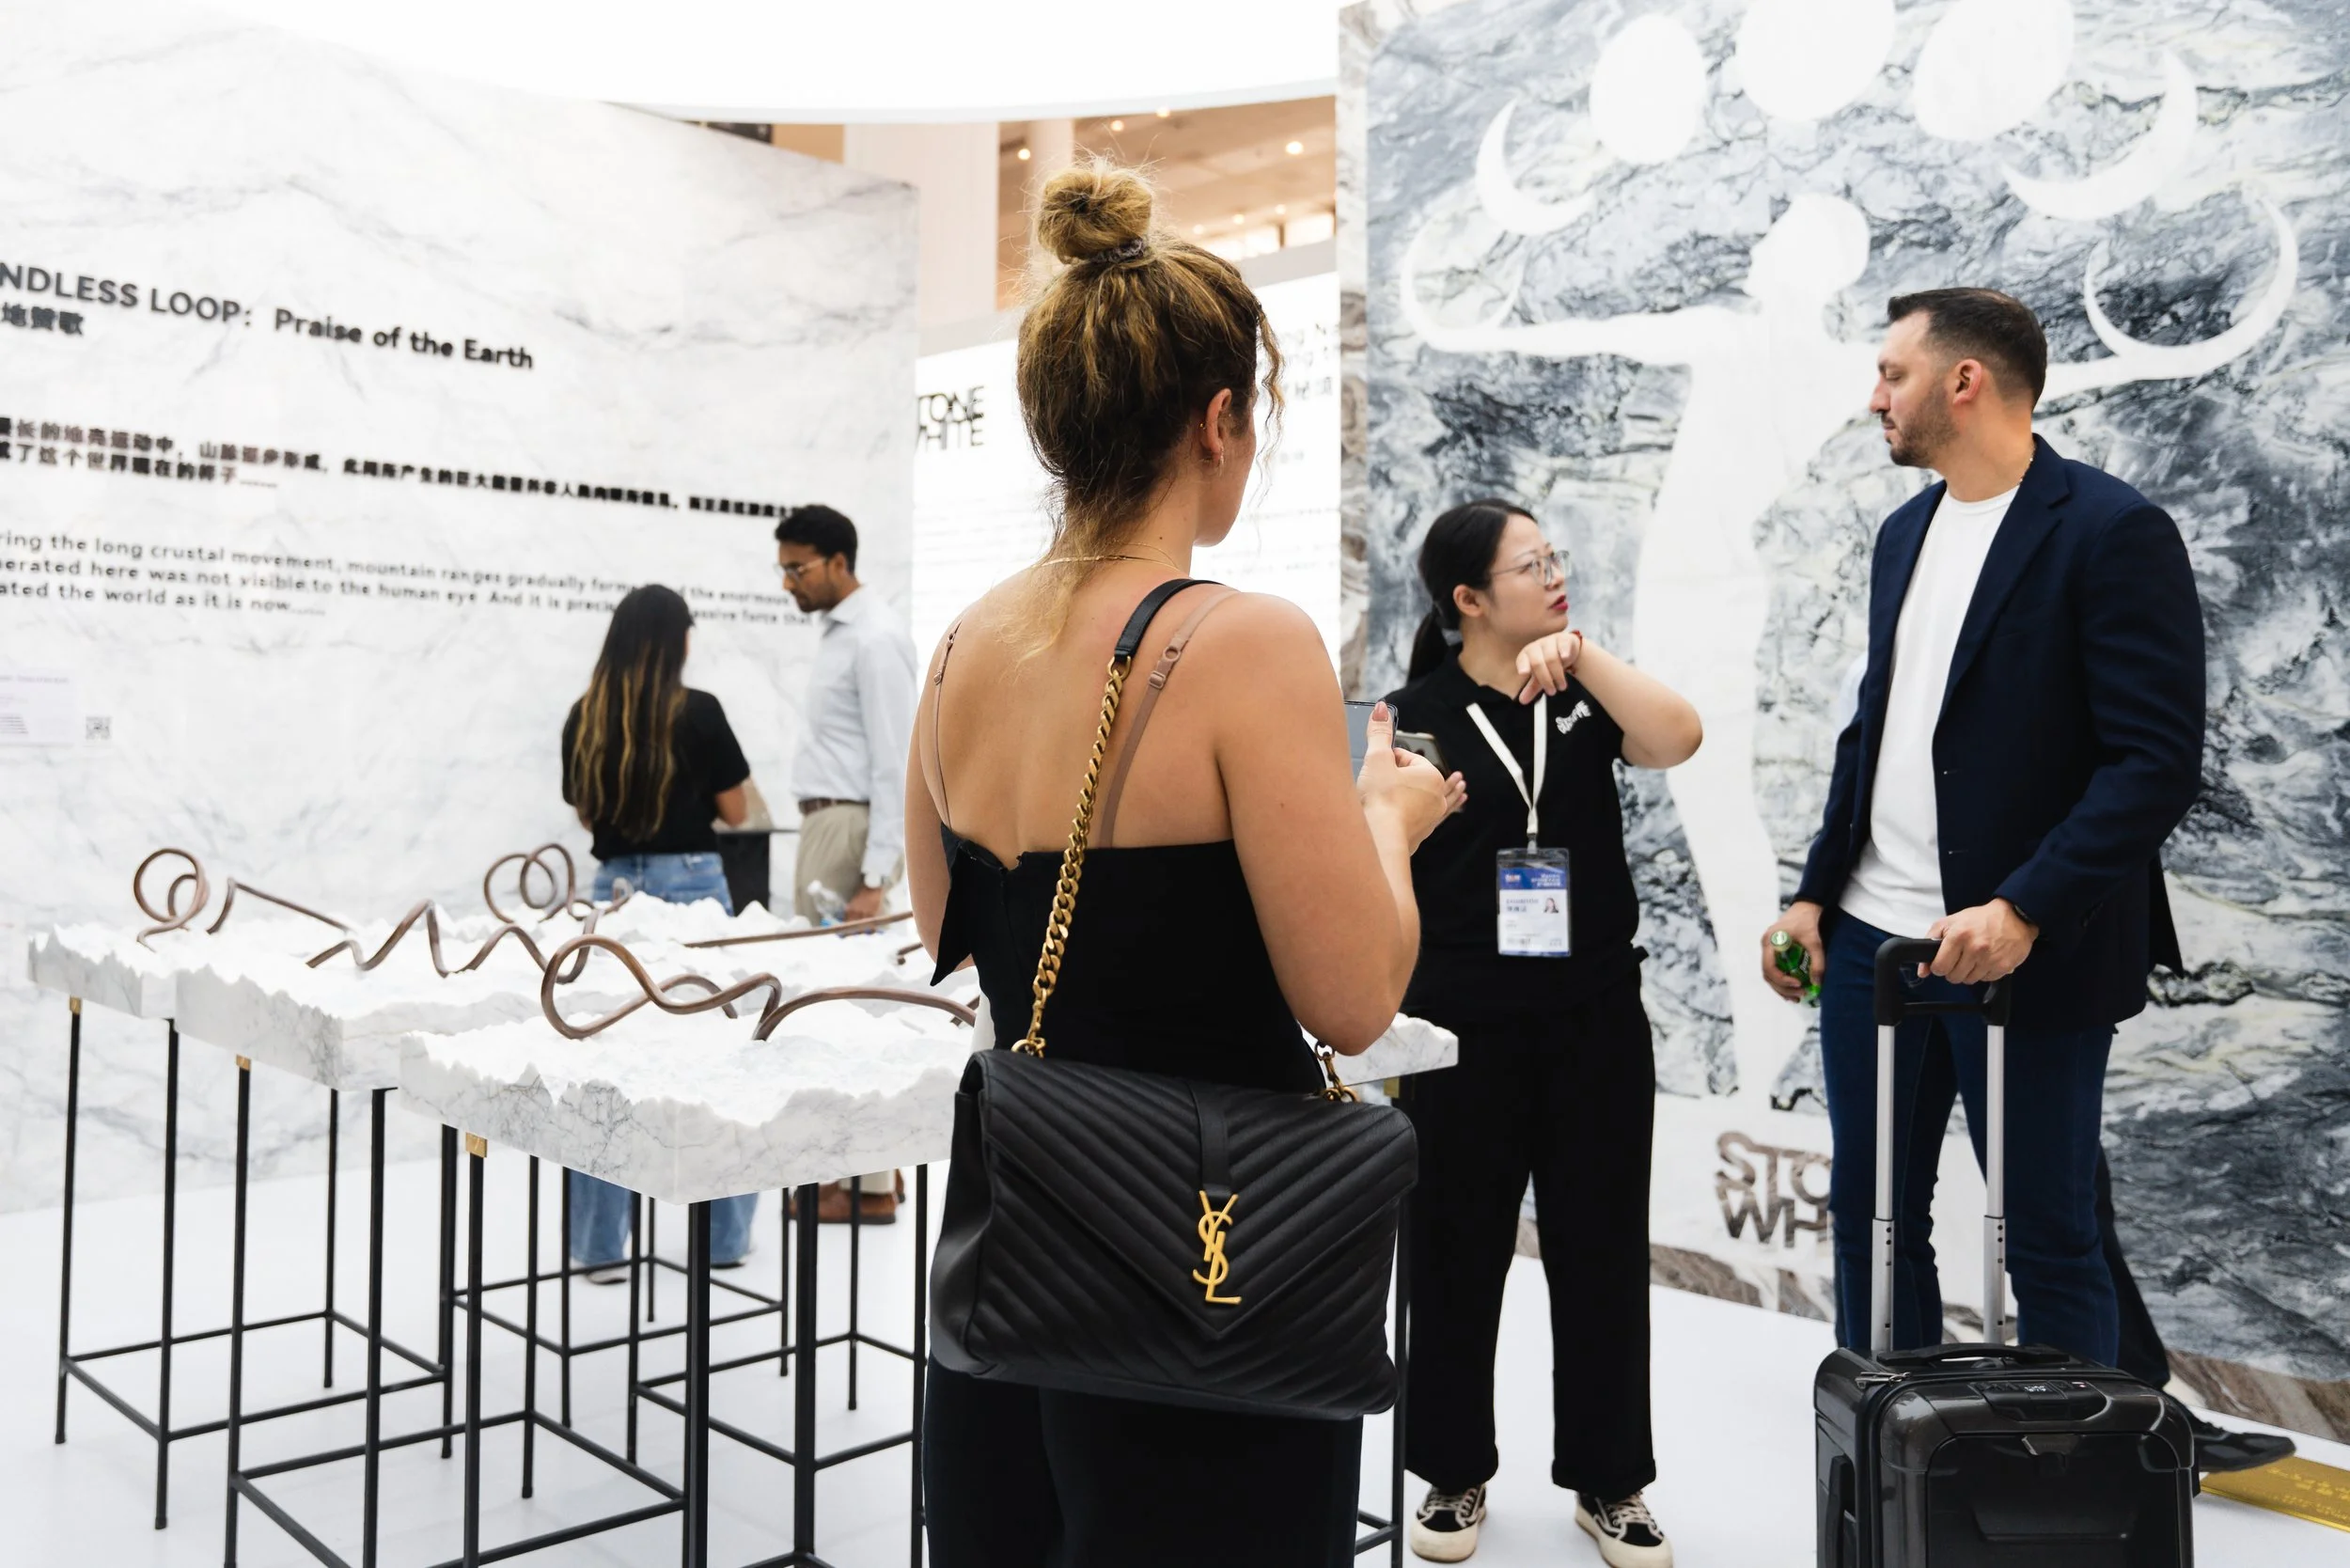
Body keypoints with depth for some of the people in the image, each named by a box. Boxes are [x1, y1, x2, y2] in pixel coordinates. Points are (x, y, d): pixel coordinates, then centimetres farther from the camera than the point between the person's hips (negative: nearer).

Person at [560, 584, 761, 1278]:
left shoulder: (583, 717, 3)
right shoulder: (697, 711, -10)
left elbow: (585, 813, 14)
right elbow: (736, 810, -2)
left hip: (613, 887, 4)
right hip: (689, 885, -4)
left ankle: (599, 1244, 12)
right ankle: (722, 1236, 16)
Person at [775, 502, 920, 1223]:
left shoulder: (875, 640, -13)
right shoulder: (837, 631, 16)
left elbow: (894, 763, -18)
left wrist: (874, 878, -21)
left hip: (850, 826, -10)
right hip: (824, 823, 10)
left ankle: (865, 1185, 1)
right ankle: (869, 1167, 21)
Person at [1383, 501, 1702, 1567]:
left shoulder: (1585, 695, 5)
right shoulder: (1417, 716, -4)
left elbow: (1677, 740, -15)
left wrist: (1578, 652, -19)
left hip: (1597, 1019, 3)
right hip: (1464, 1029, -2)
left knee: (1602, 1253, 10)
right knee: (1456, 1256, 9)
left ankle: (1610, 1481, 27)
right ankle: (1454, 1474, 28)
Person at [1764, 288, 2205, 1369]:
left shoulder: (2112, 531, -10)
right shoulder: (1905, 532, 13)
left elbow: (2157, 761, -15)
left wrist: (2022, 912, -23)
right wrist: (1816, 894, 10)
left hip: (2025, 953, -7)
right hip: (1870, 937, 7)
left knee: (2049, 1240, 6)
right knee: (1871, 1217, 14)